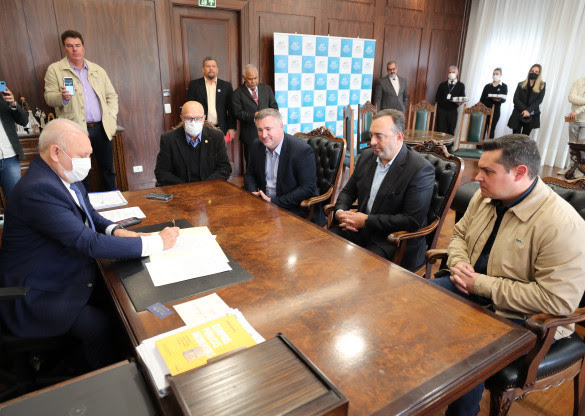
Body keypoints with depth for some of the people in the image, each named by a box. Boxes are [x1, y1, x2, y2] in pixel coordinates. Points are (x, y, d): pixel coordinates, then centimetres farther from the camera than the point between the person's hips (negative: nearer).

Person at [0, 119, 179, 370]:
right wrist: (157, 243, -28)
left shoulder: (66, 176, 1)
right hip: (37, 298, -9)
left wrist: (116, 231, -8)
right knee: (101, 326, -20)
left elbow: (89, 216, 15)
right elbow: (90, 243, -32)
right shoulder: (38, 189, -29)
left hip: (67, 277, 9)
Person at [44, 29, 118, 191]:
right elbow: (49, 97, -2)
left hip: (101, 128, 3)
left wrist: (111, 117, 4)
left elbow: (112, 95, 17)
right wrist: (63, 97, -24)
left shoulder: (98, 70, 14)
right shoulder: (54, 70, 4)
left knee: (108, 170, 10)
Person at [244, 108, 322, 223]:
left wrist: (274, 202, -21)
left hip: (295, 210, -6)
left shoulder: (303, 151, -18)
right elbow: (250, 174, 17)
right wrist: (252, 192, -6)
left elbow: (307, 189, -19)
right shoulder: (256, 146, 4)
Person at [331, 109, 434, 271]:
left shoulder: (420, 169, -15)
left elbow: (413, 220, -20)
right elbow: (348, 191, 16)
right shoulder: (367, 156, 6)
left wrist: (366, 221, -19)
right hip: (361, 228, 6)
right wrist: (340, 212, -6)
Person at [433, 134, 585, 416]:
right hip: (472, 290, 7)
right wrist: (459, 264, -10)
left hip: (523, 317, -7)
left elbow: (558, 299, -26)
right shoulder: (485, 197, -1)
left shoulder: (562, 224, -24)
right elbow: (459, 234, 13)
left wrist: (481, 285, -23)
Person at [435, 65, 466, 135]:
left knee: (451, 132, 1)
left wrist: (460, 102, -15)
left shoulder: (461, 85, 9)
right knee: (440, 131, -1)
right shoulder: (442, 85, 12)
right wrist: (437, 108, -5)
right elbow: (437, 98, 9)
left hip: (453, 112, 0)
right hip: (441, 110, 0)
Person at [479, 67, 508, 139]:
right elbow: (482, 99, 11)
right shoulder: (487, 86, 13)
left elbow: (504, 99, -4)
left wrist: (499, 100, -26)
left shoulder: (504, 86, 6)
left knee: (491, 131, -1)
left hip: (495, 111, -2)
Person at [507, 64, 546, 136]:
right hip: (518, 115, 0)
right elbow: (515, 99, -1)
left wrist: (528, 110, -17)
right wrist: (524, 110, -14)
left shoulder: (542, 86, 7)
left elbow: (539, 100, -2)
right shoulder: (521, 84, 9)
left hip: (531, 117, 0)